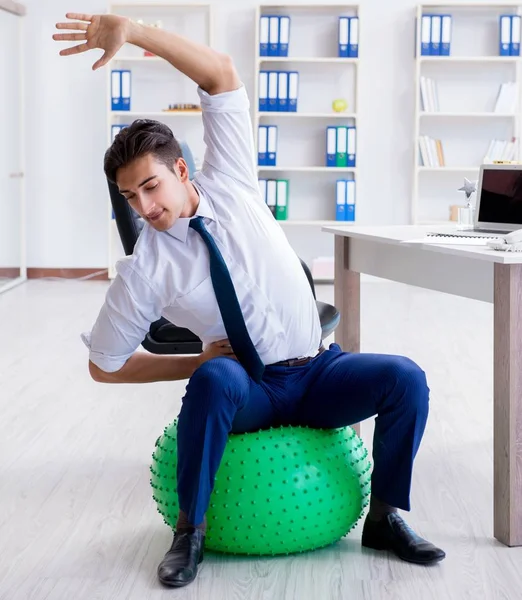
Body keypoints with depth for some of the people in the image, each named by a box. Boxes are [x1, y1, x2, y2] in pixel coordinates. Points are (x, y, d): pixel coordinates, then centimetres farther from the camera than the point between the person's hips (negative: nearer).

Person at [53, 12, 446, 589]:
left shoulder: (229, 185, -5)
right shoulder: (144, 270, -10)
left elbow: (222, 73, -12)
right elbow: (105, 365, 0)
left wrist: (131, 30, -23)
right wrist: (198, 363, -8)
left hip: (318, 374, 3)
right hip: (247, 390, -3)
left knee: (405, 378, -23)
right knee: (214, 378, -37)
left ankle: (385, 517, -3)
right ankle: (189, 530, -18)